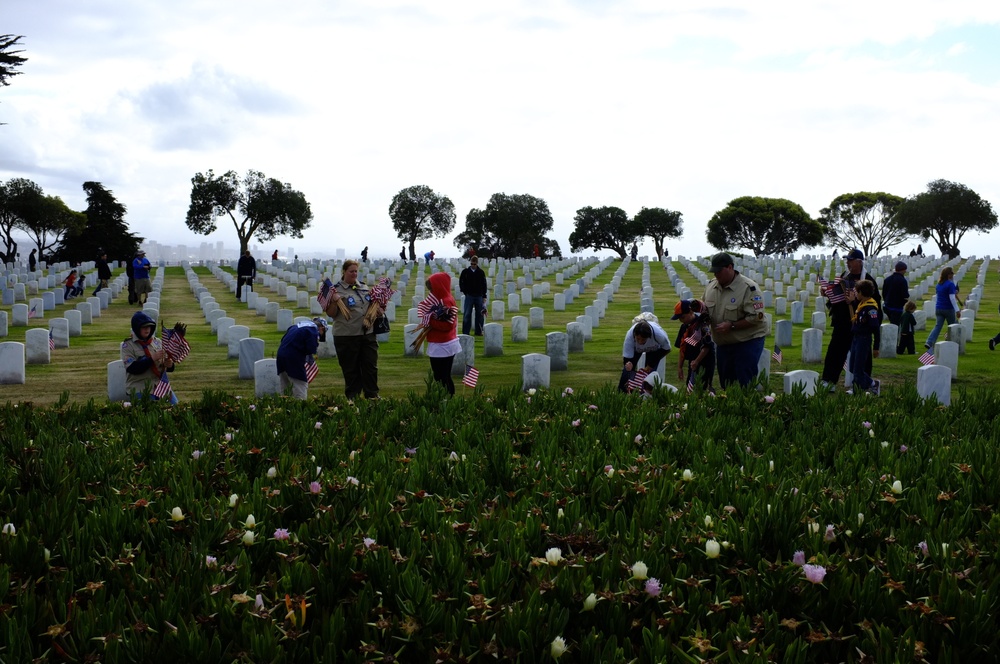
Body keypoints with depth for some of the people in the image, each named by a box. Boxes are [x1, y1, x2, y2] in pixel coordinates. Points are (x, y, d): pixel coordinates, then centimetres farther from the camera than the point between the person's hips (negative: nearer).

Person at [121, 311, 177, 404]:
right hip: (140, 388, -4)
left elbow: (165, 367, 13)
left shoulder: (157, 342, 10)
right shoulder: (128, 345, -2)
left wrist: (169, 364, -12)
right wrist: (152, 359, -24)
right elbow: (132, 368, -14)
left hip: (161, 384, 4)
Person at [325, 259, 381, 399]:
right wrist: (334, 301, -23)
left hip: (368, 334, 5)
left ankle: (373, 396, 18)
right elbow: (331, 314, -7)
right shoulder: (337, 289, -5)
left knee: (371, 366, 8)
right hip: (347, 336, -5)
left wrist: (379, 310, 7)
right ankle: (352, 398, 16)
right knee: (351, 369, 5)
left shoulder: (363, 287, 11)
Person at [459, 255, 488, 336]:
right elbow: (461, 282, 7)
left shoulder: (481, 273, 4)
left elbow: (484, 285, 7)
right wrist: (464, 291, -2)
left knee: (479, 314, 4)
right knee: (467, 315, -3)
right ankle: (465, 332, 0)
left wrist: (484, 296, 3)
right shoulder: (465, 272, 2)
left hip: (479, 296, 1)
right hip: (469, 296, -1)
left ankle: (479, 331, 13)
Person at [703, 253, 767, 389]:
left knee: (745, 383, -7)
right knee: (725, 383, 15)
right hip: (722, 343, 7)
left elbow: (756, 317, -21)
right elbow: (706, 308, 20)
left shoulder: (748, 288, -17)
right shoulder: (711, 285, 5)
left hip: (747, 342, -7)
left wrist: (731, 326, -23)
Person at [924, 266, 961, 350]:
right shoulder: (950, 284, -15)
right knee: (952, 327, 12)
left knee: (938, 326, 2)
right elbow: (952, 298, -20)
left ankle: (929, 342, -16)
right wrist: (957, 310, -21)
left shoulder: (939, 284, 9)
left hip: (939, 308, 6)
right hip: (948, 309, -6)